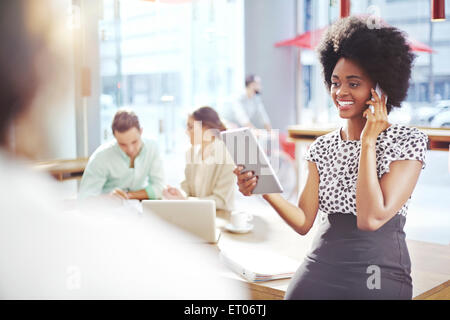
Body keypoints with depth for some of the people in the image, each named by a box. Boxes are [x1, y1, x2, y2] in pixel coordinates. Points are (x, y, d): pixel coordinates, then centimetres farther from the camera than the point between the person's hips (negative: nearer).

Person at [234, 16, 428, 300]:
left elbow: (371, 218, -18)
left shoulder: (409, 142, -6)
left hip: (379, 272, -3)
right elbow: (303, 222, 1)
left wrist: (367, 141, -13)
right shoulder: (323, 146, 7)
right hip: (320, 267, 4)